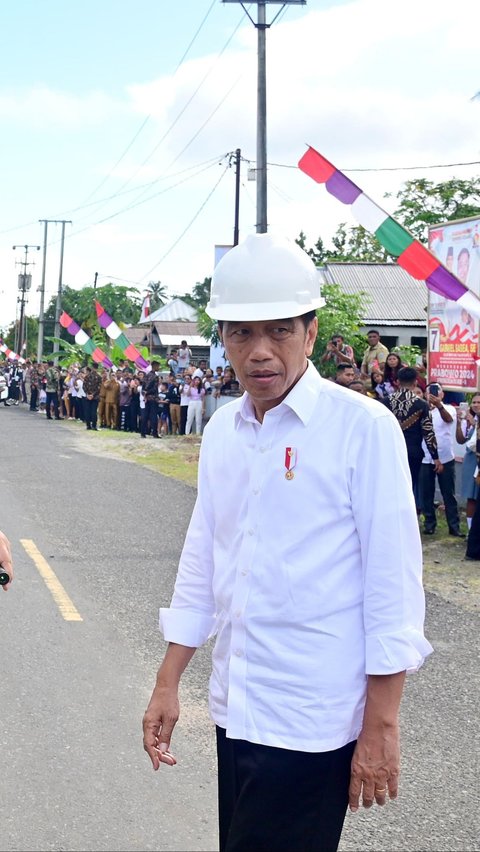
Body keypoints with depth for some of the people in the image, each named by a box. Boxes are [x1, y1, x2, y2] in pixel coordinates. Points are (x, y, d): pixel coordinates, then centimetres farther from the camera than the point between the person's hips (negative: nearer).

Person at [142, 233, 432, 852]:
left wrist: (381, 726, -12)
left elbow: (393, 578, -11)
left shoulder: (364, 429, -11)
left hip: (314, 719, -5)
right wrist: (168, 684, 13)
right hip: (236, 707, 6)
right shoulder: (221, 430, 6)